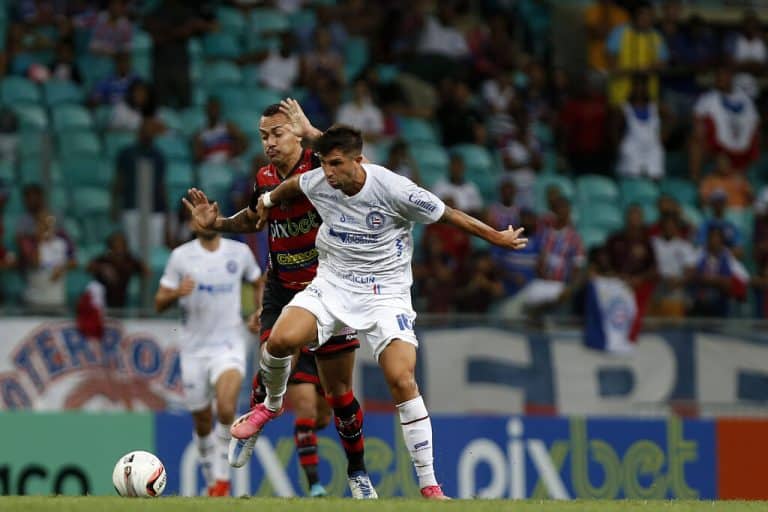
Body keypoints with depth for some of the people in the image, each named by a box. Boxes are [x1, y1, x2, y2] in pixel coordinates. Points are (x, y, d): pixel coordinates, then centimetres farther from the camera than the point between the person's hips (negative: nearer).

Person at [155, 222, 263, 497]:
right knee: (202, 423, 7)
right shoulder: (180, 256, -1)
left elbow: (259, 283, 22)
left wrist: (259, 313, 4)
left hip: (229, 345, -1)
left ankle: (222, 476, -11)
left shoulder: (240, 251, 4)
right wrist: (176, 293, -21)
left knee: (226, 408, -24)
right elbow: (159, 303, 1)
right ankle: (212, 482, 26)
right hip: (194, 348, 1)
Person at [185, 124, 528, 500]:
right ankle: (272, 405, 12)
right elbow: (290, 186, 18)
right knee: (281, 340, -23)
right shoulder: (315, 183, -8)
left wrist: (497, 237, 2)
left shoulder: (394, 189, -20)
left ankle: (429, 486, -9)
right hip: (332, 284, 3)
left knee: (402, 381, -18)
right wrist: (266, 203, 37)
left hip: (385, 293, -3)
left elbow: (449, 216, -7)